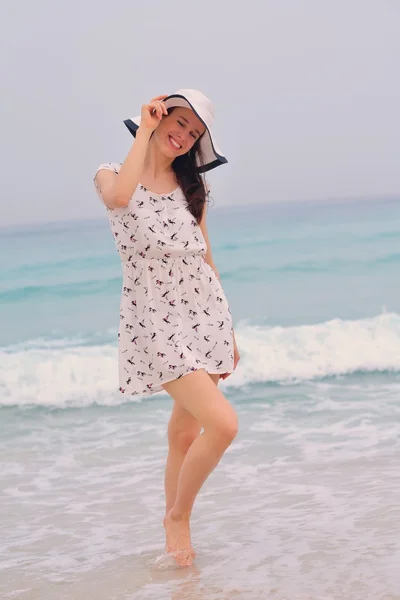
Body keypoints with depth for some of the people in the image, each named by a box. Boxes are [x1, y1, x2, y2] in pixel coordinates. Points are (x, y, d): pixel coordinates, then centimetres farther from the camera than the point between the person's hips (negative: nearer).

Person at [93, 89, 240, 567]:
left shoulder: (190, 186, 10)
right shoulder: (112, 176, -2)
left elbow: (205, 258, 14)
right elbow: (120, 196, -29)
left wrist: (227, 330, 14)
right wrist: (145, 130, -18)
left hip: (205, 316, 5)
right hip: (155, 322, -5)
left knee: (185, 431, 11)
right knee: (223, 423, -17)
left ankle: (173, 521, 30)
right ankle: (179, 516, 6)